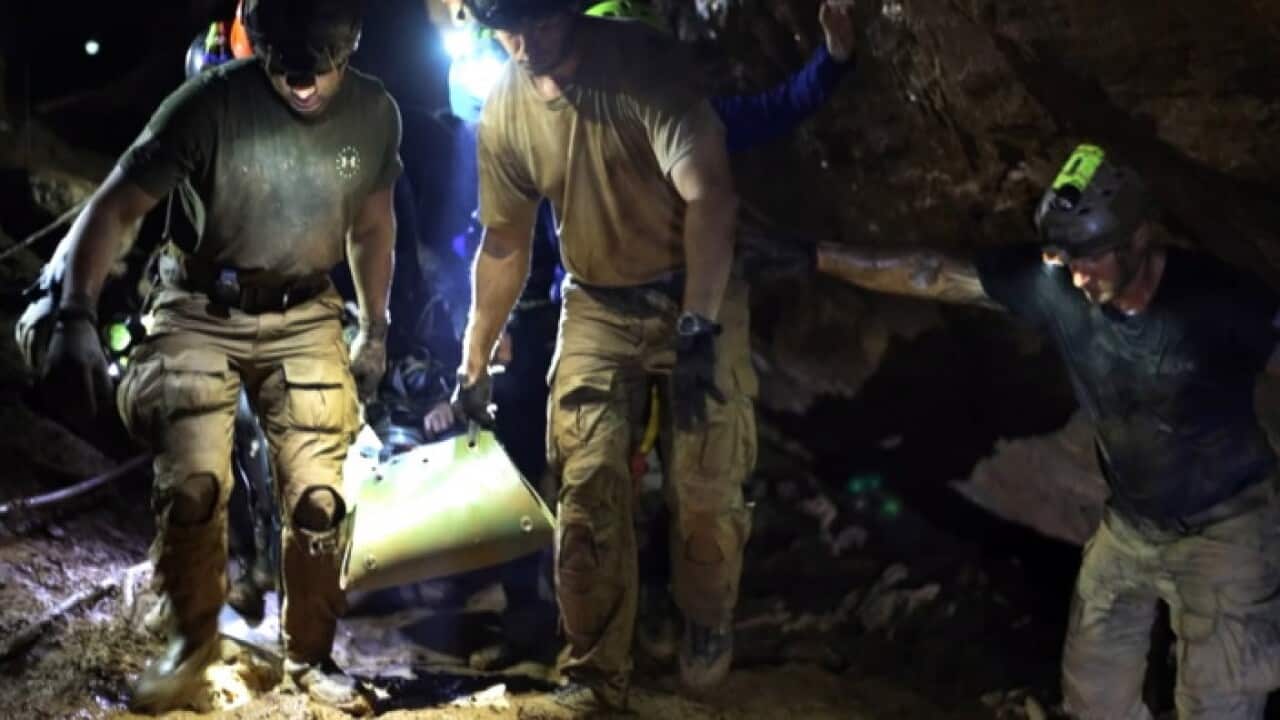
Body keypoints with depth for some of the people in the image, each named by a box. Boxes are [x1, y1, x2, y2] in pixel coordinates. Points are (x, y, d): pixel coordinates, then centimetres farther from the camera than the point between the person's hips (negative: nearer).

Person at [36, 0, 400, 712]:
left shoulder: (375, 113, -10)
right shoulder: (211, 104, -22)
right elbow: (114, 207, -23)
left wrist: (375, 329, 12)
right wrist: (76, 319, -35)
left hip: (304, 318, 3)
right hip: (202, 312, -2)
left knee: (318, 495, -1)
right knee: (194, 484, -16)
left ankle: (310, 656, 20)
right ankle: (194, 638, 11)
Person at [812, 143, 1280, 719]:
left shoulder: (1219, 300, -25)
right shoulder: (1053, 284, -16)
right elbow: (930, 274, -10)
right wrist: (818, 257, -10)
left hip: (1224, 530, -4)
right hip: (1128, 526, 4)